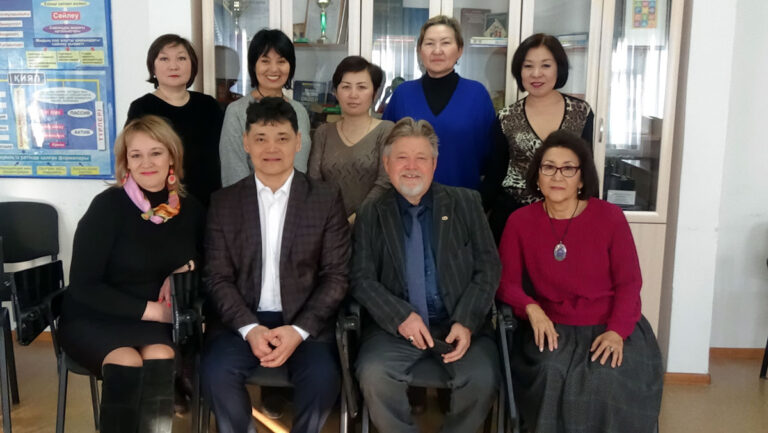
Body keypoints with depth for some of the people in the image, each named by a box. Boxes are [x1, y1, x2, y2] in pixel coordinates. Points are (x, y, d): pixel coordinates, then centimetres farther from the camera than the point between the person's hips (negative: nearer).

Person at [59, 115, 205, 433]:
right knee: (127, 362, -31)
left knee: (161, 356, -28)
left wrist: (190, 271, -8)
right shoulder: (107, 206, -11)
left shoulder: (190, 209, 1)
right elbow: (83, 286, -13)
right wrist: (151, 310, -17)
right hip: (93, 318, -2)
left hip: (155, 319, 3)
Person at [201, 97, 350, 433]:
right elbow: (218, 278, 2)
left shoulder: (327, 199, 3)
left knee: (323, 377, -28)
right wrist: (250, 328, -15)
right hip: (243, 320, 1)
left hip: (305, 321, -1)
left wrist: (299, 330, -15)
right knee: (216, 372, -27)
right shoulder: (224, 202, 7)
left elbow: (336, 276, -1)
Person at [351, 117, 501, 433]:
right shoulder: (371, 214, 9)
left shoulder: (466, 203, 8)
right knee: (374, 376, -28)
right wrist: (400, 316, -15)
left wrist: (466, 322, -11)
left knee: (482, 379, -26)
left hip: (460, 323, 0)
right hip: (395, 326, 0)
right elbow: (362, 279, 1)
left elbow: (489, 267, 3)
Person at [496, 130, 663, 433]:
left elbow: (629, 282, -4)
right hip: (552, 328, 1)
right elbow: (506, 282, 0)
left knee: (608, 381, -27)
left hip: (610, 326, 0)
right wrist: (532, 309, -20)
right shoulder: (520, 221, -1)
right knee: (552, 377, -28)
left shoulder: (610, 217, -4)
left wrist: (617, 331, -19)